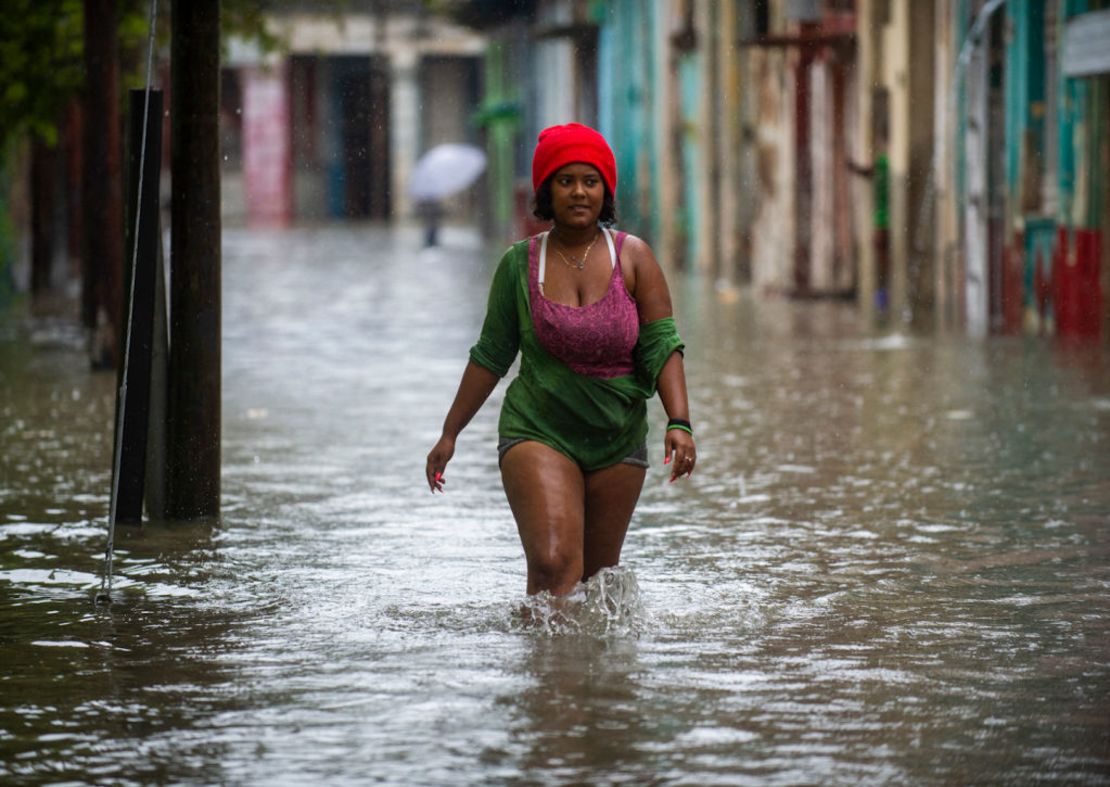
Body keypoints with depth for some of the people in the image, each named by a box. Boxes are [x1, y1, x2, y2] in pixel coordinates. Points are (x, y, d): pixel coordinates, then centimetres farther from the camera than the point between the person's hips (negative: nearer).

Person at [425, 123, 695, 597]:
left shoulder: (633, 259, -3)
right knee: (553, 563, -21)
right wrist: (449, 434, 8)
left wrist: (679, 423, -20)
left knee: (597, 577, 11)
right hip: (538, 433, -2)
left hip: (618, 441, 2)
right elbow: (491, 356, 6)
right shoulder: (520, 264, -2)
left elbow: (662, 345, -6)